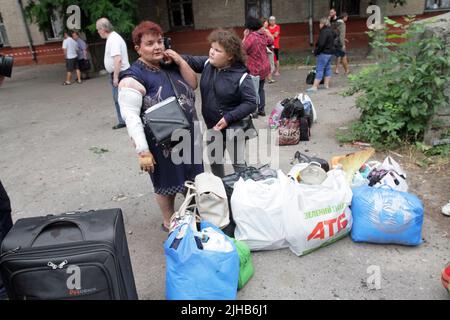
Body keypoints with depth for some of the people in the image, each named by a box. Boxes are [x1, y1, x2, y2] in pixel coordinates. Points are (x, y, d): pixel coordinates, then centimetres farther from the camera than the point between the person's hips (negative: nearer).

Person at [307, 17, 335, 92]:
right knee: (327, 68, 15)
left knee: (319, 69, -10)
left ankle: (314, 86, -11)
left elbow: (321, 44, -25)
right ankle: (326, 84, 21)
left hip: (324, 53, -10)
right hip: (330, 52, 10)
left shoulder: (324, 32, -18)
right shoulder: (331, 31, 12)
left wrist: (316, 51, -13)